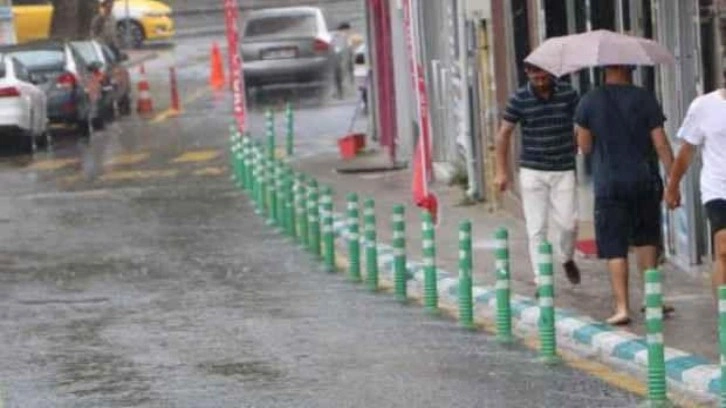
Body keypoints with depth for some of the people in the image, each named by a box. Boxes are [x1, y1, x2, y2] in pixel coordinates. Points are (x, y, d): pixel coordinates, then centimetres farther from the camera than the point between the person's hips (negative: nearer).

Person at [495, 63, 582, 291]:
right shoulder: (520, 99, -4)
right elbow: (504, 134, 4)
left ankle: (566, 258, 28)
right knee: (536, 228, -2)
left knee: (568, 222, -4)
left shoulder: (568, 95, -2)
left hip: (564, 170, 0)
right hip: (532, 171, 0)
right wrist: (501, 171, 1)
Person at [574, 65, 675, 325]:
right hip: (645, 181, 1)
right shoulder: (644, 99, -4)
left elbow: (585, 146, 1)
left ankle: (622, 307, -7)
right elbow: (661, 144, -5)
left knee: (615, 248, 0)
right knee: (646, 238, 20)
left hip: (609, 184, -1)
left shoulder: (589, 102, -4)